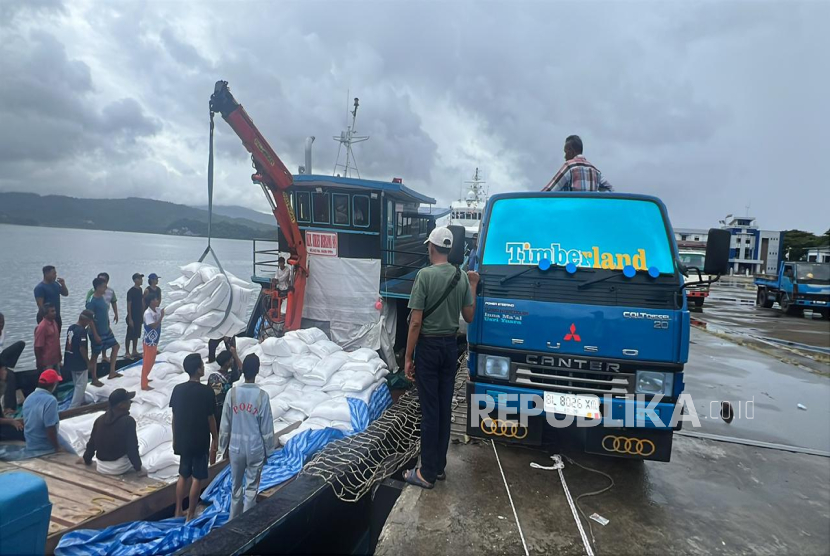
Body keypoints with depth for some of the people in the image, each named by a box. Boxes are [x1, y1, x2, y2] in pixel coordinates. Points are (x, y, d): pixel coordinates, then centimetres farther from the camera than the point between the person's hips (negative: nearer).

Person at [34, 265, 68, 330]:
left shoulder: (56, 284, 8)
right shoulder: (40, 288, -14)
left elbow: (65, 294, 15)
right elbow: (40, 305, -18)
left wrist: (63, 284, -3)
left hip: (57, 317, 8)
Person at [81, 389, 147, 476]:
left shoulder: (100, 419, -1)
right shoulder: (128, 421, -19)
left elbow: (92, 442, 11)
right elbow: (132, 447, -17)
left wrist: (87, 459, 28)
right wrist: (138, 468, -8)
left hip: (101, 467, 5)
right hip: (119, 467, -5)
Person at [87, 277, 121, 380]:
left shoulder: (102, 298, 6)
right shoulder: (91, 301, -20)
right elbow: (90, 319, -20)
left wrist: (108, 327, 18)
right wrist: (95, 335, -21)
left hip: (106, 331, 9)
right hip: (97, 333, -9)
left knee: (116, 346, 15)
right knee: (95, 354, 3)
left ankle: (112, 372, 23)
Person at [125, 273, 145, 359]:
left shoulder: (140, 290, 8)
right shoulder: (131, 291, -14)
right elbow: (128, 305, -15)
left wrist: (142, 315, 14)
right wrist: (130, 319, -17)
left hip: (139, 316, 7)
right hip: (132, 317, -7)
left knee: (136, 335, 13)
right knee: (130, 335, 0)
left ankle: (134, 351, 22)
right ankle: (127, 352, 8)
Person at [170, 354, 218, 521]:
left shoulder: (178, 389, -2)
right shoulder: (207, 391, -17)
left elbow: (174, 417, 5)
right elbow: (211, 418, -11)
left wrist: (175, 439, 16)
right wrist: (214, 440, 1)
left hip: (182, 440, 5)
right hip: (200, 441, -5)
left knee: (183, 475, 18)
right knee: (197, 478, 8)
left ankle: (178, 512, 25)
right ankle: (190, 515, 15)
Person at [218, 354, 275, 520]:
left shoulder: (232, 393, -9)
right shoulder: (262, 395, -15)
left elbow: (225, 425, -2)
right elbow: (266, 427, -10)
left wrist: (223, 446, 12)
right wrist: (268, 450, 2)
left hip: (236, 448, 3)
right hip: (256, 449, -2)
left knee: (235, 486, 19)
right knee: (251, 487, 11)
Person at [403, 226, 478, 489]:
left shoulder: (425, 275, -15)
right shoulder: (462, 277, 2)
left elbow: (416, 322, -16)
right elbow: (469, 316, 8)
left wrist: (408, 357, -9)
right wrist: (473, 286, 17)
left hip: (429, 346, -5)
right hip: (450, 346, 6)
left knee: (430, 411, 0)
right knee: (445, 408, 12)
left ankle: (427, 473, 10)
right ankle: (439, 466, 24)